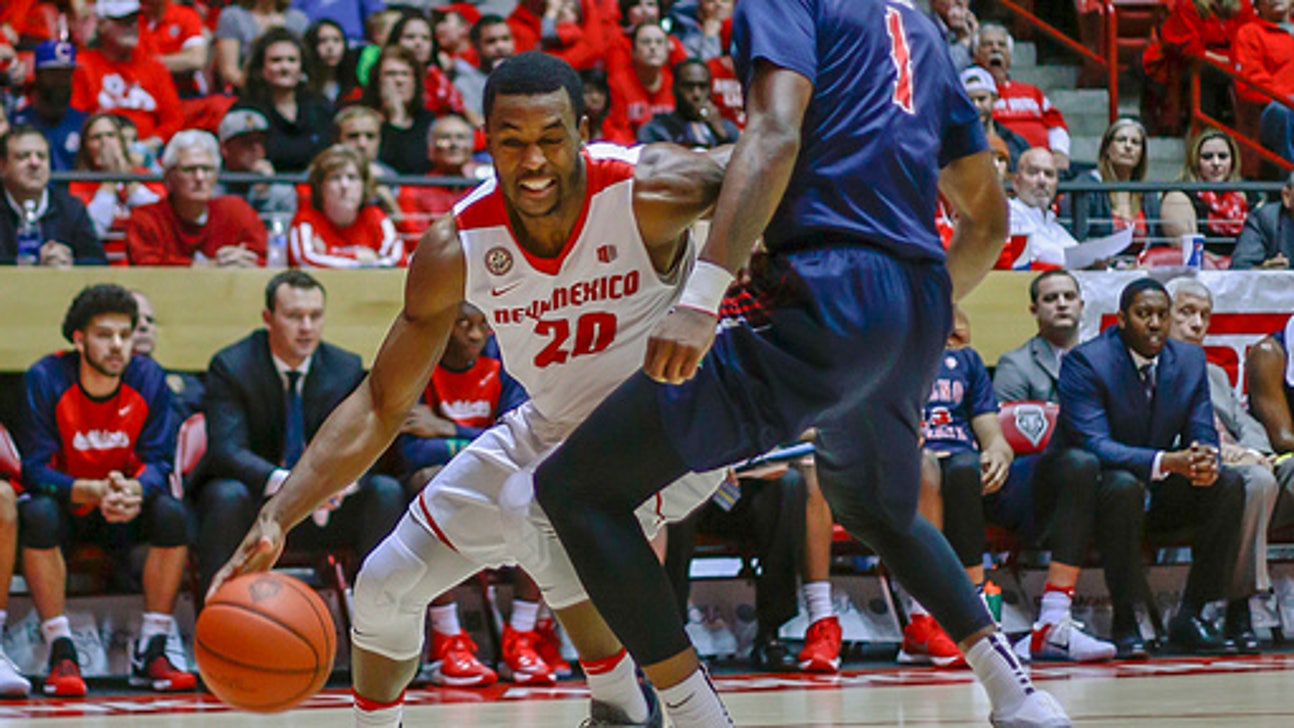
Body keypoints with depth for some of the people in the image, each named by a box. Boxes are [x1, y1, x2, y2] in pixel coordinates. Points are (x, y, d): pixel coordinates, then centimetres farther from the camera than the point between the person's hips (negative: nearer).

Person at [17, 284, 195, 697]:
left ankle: (150, 654, -18)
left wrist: (135, 490, -36)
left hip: (125, 513, 2)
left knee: (172, 513, -26)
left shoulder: (148, 379, -10)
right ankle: (61, 654, -27)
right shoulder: (46, 379, -18)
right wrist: (96, 491, -38)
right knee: (37, 514, -34)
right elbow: (35, 470, -20)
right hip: (66, 507, -2)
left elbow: (159, 462, -11)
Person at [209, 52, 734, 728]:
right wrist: (277, 517, -23)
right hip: (553, 427, 5)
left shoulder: (647, 192, -29)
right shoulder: (456, 248, -19)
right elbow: (381, 404, -12)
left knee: (539, 508, -35)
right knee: (386, 586, 6)